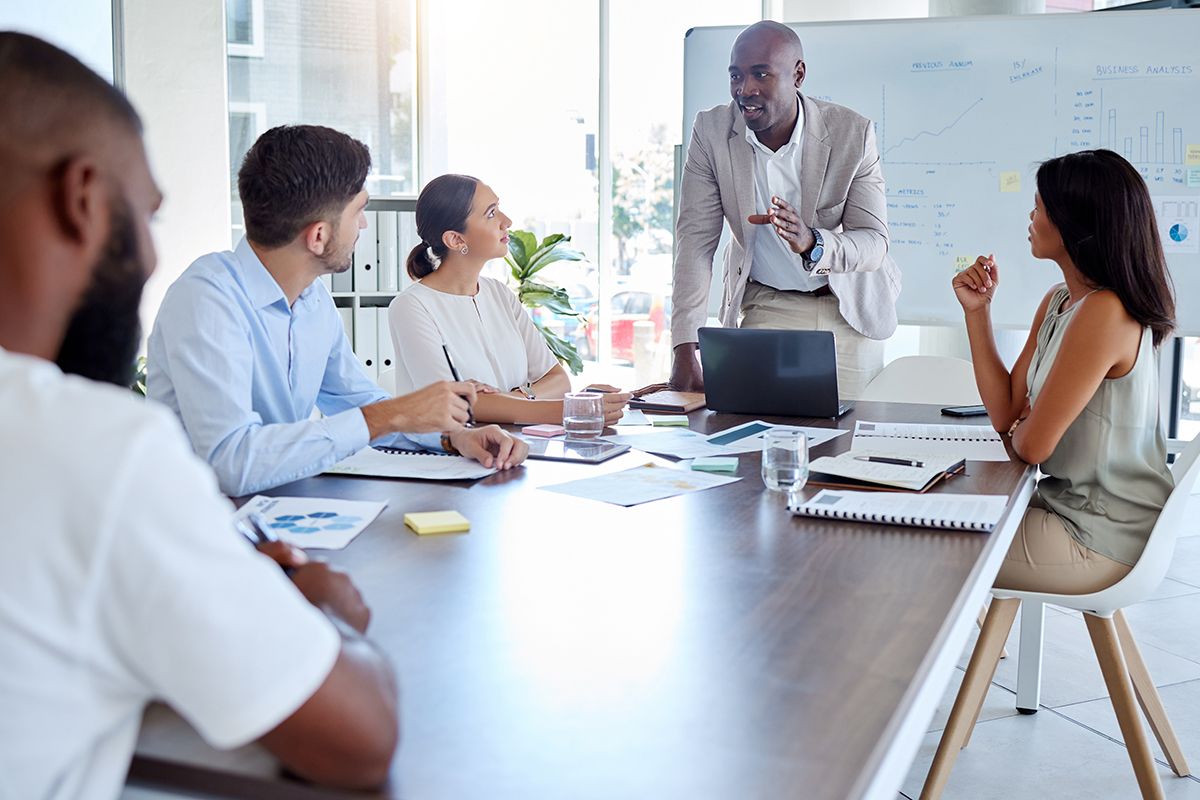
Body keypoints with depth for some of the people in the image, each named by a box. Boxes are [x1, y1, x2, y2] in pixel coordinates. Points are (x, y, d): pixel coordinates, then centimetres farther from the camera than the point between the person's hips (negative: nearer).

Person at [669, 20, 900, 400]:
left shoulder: (852, 133, -16)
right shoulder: (712, 130, -12)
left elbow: (874, 241, -17)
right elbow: (696, 238, -14)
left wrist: (812, 243, -41)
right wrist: (684, 351, -24)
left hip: (849, 310, 0)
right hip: (765, 303, 1)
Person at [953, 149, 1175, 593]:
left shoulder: (1104, 313, -24)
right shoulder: (1057, 302, 5)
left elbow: (1032, 445, -21)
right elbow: (1005, 413, 4)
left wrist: (1019, 428, 3)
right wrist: (977, 311, 0)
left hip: (1100, 540, -9)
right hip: (1074, 504, 9)